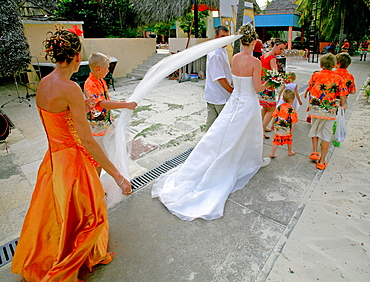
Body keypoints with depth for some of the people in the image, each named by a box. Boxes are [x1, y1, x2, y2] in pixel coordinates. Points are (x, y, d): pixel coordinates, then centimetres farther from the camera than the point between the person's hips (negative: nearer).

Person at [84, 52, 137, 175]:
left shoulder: (101, 81, 8)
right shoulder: (90, 84, -21)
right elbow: (103, 103, -34)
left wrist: (119, 102, 6)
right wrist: (126, 105, -37)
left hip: (107, 123, 9)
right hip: (97, 127, -9)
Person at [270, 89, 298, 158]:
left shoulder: (279, 107, -4)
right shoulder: (292, 110, -14)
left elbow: (275, 117, 2)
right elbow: (293, 121, -14)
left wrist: (273, 124, 14)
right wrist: (292, 129, -3)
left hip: (277, 129, 2)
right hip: (287, 130, -2)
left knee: (276, 141, 8)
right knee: (289, 140, 21)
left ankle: (272, 153, 9)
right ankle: (290, 152, 40)